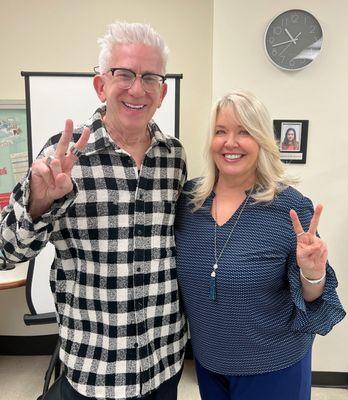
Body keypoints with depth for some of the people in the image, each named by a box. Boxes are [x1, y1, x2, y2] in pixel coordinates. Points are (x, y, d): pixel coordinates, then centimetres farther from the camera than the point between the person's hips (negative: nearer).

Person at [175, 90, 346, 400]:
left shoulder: (292, 207, -19)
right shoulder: (189, 197, -9)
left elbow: (310, 302, -13)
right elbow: (171, 268, 6)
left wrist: (312, 275, -31)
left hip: (272, 368, -3)